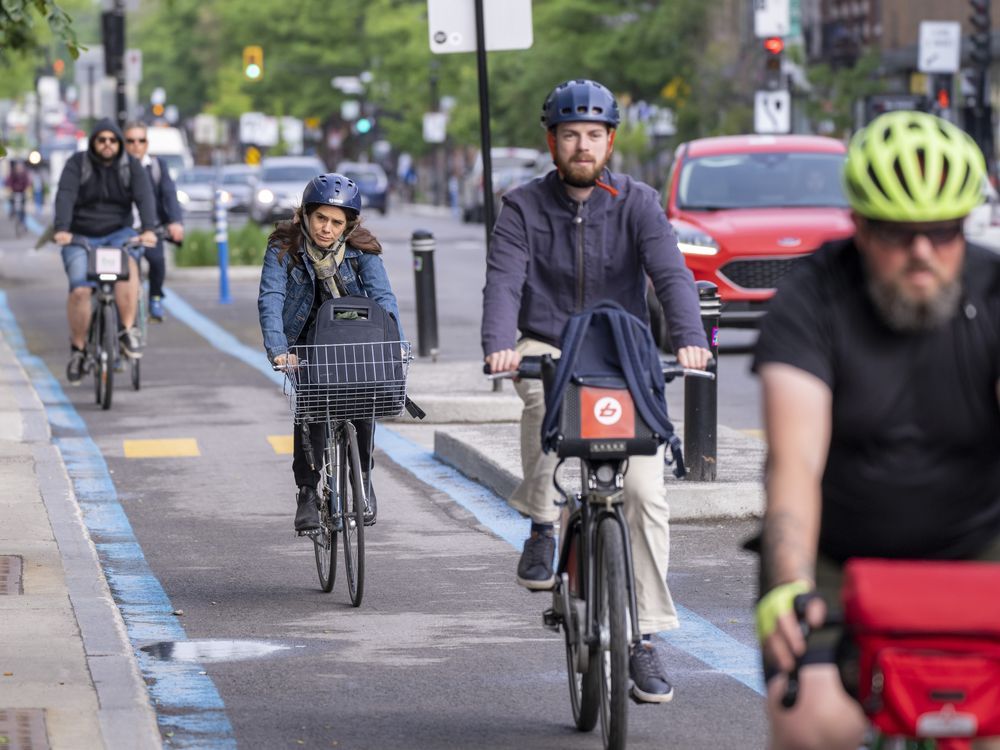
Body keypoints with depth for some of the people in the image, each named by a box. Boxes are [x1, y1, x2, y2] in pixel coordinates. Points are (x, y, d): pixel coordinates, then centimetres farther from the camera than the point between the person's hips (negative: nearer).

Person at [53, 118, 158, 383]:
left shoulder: (131, 167, -1)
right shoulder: (77, 164, -5)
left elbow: (145, 197, -15)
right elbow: (65, 197, -19)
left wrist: (148, 229, -32)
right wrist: (62, 230, -35)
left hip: (117, 234, 1)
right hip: (80, 237, -1)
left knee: (128, 264, -33)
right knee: (80, 289, -21)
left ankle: (128, 331, -28)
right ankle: (77, 349, -3)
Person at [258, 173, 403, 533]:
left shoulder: (361, 250, -15)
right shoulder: (284, 247, -18)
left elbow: (383, 298, -23)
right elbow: (271, 298, -28)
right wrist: (278, 351, -43)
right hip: (306, 340, -1)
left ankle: (363, 476, 4)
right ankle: (307, 492, -9)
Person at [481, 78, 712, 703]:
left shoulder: (637, 203, -1)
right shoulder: (524, 208, -1)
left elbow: (671, 272, -16)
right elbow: (504, 282, -15)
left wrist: (690, 339, -35)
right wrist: (500, 345, -36)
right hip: (548, 350, -1)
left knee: (647, 494, -12)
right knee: (543, 390, -39)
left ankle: (645, 640, -2)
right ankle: (542, 529, -20)